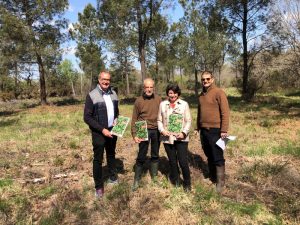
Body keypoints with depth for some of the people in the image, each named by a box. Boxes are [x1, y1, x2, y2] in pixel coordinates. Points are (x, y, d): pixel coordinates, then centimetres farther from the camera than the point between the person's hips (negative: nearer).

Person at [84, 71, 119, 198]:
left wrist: (116, 120, -4)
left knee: (111, 155, 20)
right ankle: (99, 186, 19)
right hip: (99, 132, -5)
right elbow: (87, 117, -16)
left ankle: (112, 177, 39)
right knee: (98, 159, 4)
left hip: (112, 130, 5)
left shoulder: (113, 94, 4)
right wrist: (102, 129, -21)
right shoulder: (92, 95, -14)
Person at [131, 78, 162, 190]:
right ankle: (137, 180, 18)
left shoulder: (158, 99, 1)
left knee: (155, 155, 14)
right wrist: (134, 135, -7)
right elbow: (134, 119, -2)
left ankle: (154, 177, 29)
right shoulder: (139, 101, -4)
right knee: (141, 156, 3)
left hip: (156, 131, 2)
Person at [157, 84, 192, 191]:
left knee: (183, 161, -3)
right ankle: (175, 181, 35)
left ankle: (187, 183, 20)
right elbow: (159, 120, 7)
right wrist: (162, 130, -10)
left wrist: (184, 132, -14)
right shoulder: (162, 104, 5)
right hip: (167, 138, 2)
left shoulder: (184, 104, 0)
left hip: (181, 138, -2)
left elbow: (188, 121, -1)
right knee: (172, 161, 15)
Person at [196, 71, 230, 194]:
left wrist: (224, 130, -17)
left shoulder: (219, 92, -9)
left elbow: (225, 112, -13)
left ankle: (220, 182, 13)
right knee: (209, 156, 16)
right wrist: (198, 127, 18)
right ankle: (212, 177, 30)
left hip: (215, 130, -7)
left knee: (217, 157, 0)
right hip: (204, 130, 7)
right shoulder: (201, 95, 14)